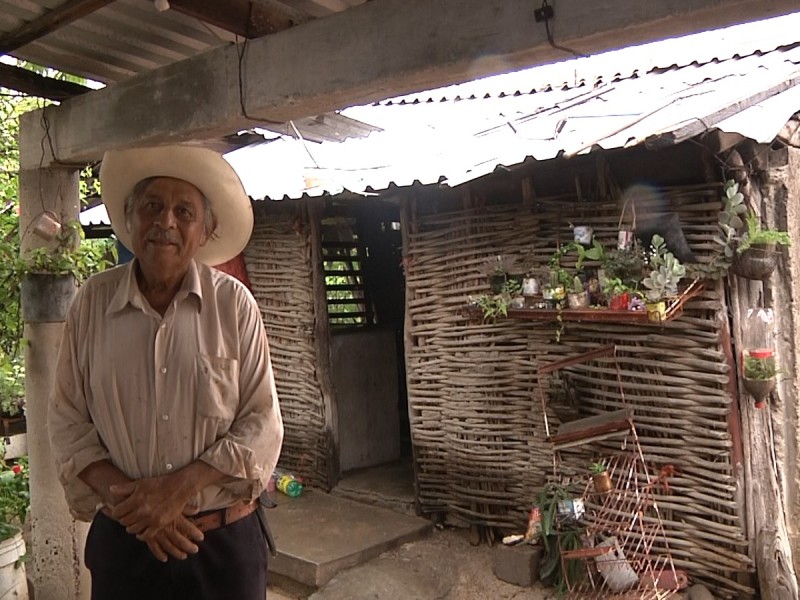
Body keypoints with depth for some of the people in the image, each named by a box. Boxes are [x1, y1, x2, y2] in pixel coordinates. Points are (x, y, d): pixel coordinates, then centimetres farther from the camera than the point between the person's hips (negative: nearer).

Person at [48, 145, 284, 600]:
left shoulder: (235, 303, -7)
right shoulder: (93, 301, -2)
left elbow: (262, 425, -7)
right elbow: (68, 422, 1)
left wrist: (179, 487, -17)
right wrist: (126, 496, -13)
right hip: (123, 537, 1)